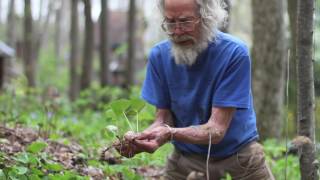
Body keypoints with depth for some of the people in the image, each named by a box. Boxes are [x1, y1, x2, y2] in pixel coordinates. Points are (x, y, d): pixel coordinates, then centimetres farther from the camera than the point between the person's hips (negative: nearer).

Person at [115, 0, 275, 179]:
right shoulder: (160, 55, -10)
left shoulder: (234, 53, -21)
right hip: (186, 157, 3)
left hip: (239, 154, -2)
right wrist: (139, 139, -29)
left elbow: (216, 129, -25)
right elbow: (163, 119, -7)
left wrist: (170, 134, -42)